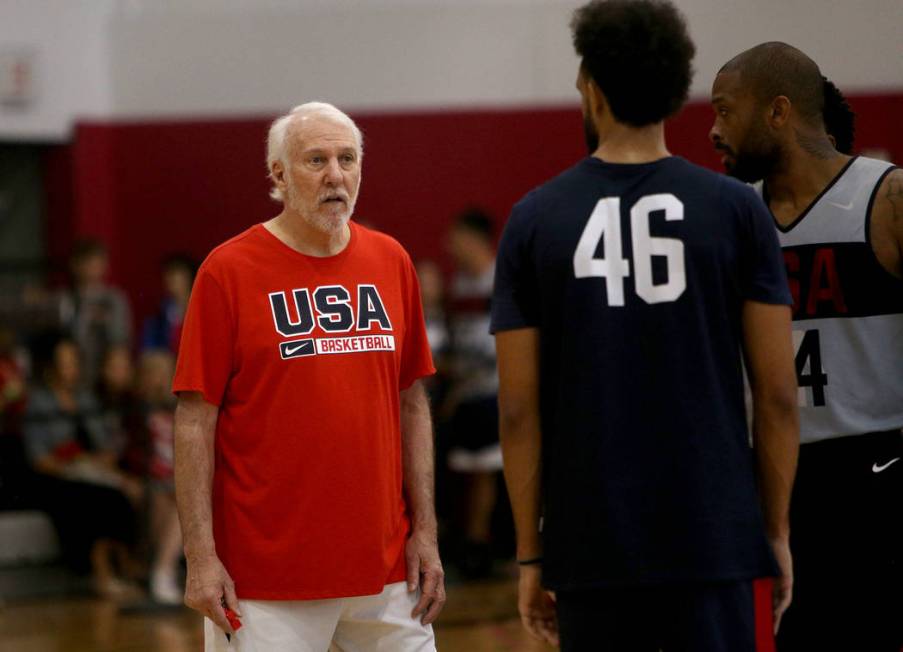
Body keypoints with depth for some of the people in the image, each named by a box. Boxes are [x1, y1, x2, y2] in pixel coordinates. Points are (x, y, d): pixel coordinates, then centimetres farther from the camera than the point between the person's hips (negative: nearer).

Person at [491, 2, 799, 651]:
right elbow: (778, 394, -2)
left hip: (592, 546, 1)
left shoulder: (535, 220, 1)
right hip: (713, 540, -1)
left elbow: (519, 409, 1)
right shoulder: (736, 210, 0)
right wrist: (777, 528, 8)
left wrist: (530, 553, 7)